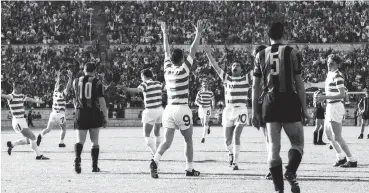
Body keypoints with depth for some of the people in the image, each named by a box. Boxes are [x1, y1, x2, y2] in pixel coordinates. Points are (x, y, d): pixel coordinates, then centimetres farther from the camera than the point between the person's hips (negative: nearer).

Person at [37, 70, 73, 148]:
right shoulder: (63, 94, -1)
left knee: (48, 129, -6)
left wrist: (58, 78, 41)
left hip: (53, 113, 3)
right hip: (60, 114, -3)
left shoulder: (55, 93, 12)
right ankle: (61, 142, 11)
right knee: (64, 128, 18)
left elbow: (56, 86, 28)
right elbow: (68, 86, -4)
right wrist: (70, 78, -2)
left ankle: (41, 135, -34)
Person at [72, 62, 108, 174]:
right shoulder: (97, 82, -3)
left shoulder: (76, 82, 8)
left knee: (80, 140, 0)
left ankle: (77, 158, -28)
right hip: (94, 114, -2)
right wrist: (105, 117, -3)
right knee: (95, 141, 10)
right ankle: (94, 166, 12)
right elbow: (101, 100, -8)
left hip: (80, 114, 2)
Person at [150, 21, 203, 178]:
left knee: (167, 141, 0)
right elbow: (193, 51, -3)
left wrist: (165, 33, 30)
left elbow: (166, 51, 19)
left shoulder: (167, 69, 6)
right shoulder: (184, 70, -7)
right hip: (182, 108, -4)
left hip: (169, 109, 4)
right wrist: (198, 33, 4)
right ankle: (189, 169, 15)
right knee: (188, 140, 11)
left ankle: (155, 161, -24)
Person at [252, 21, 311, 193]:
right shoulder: (291, 53, -1)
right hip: (290, 101, -2)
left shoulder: (261, 55, 7)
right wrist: (304, 108, 3)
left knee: (273, 147, 5)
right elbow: (299, 83, -2)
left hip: (270, 102, 2)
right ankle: (290, 172, -20)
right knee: (297, 143, 8)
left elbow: (255, 86, 7)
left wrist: (255, 111, 12)